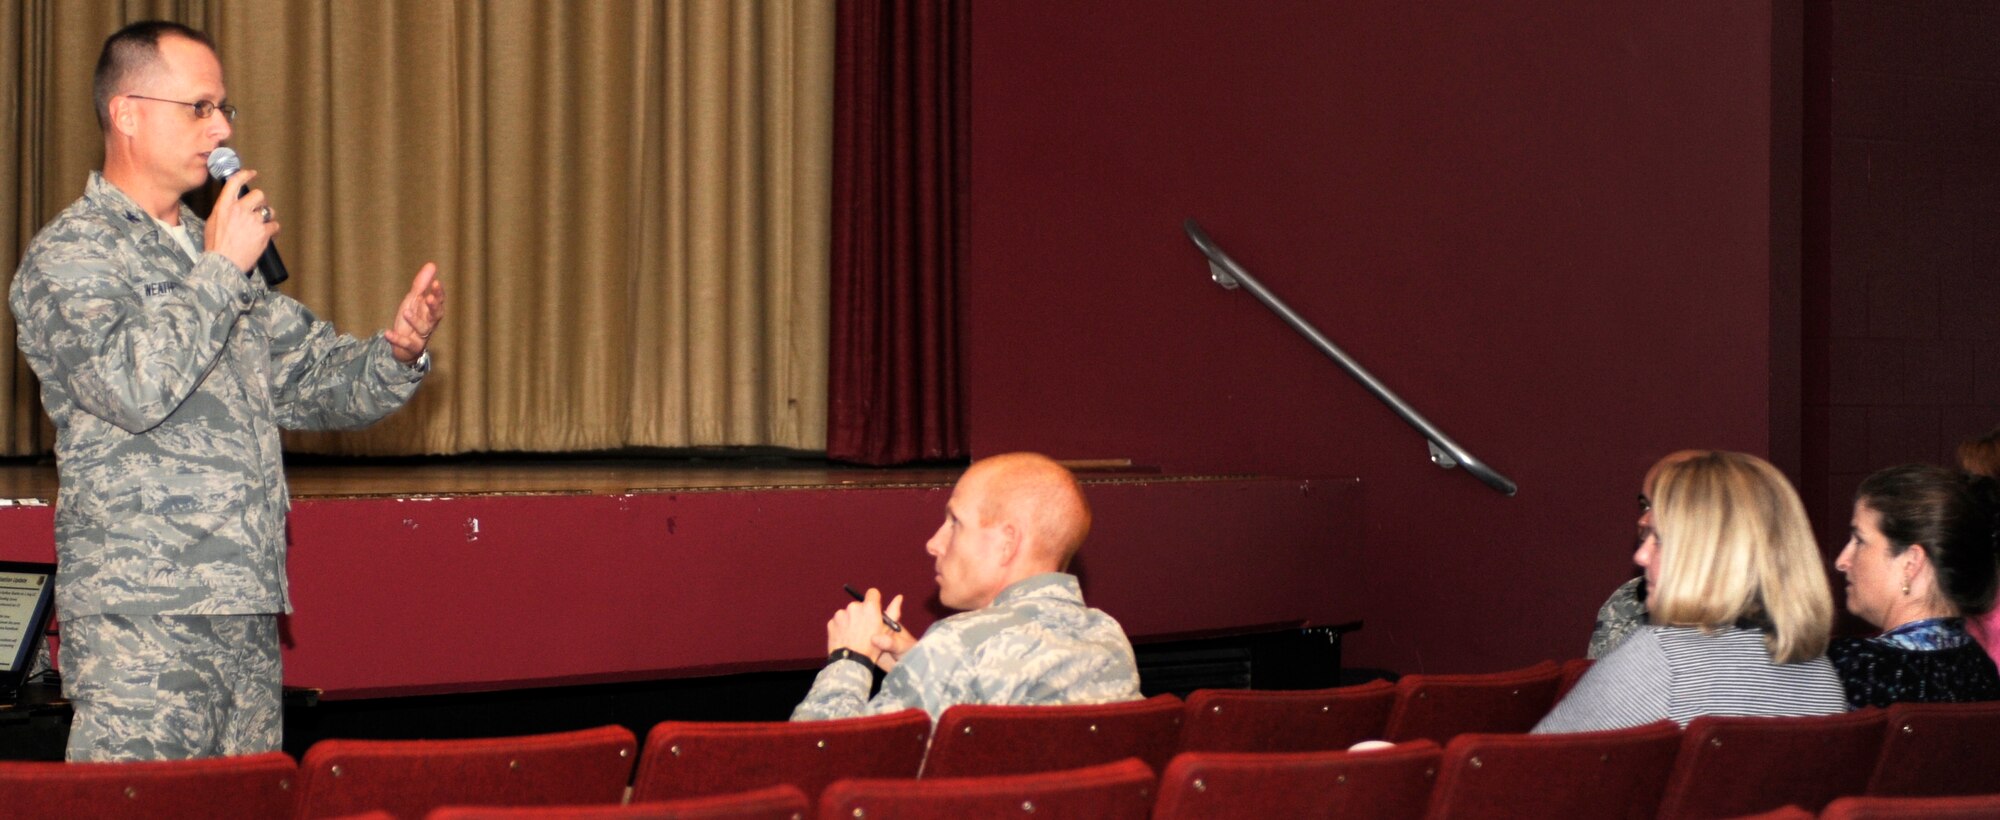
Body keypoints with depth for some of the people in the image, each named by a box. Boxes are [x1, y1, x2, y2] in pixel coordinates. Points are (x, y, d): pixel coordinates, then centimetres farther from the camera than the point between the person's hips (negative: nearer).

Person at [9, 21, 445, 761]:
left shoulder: (212, 248, 20)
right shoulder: (69, 256, -5)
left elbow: (311, 379, 22)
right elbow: (131, 387, -21)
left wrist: (397, 354, 1)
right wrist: (220, 271, -13)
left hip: (249, 615, 8)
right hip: (140, 620, -8)